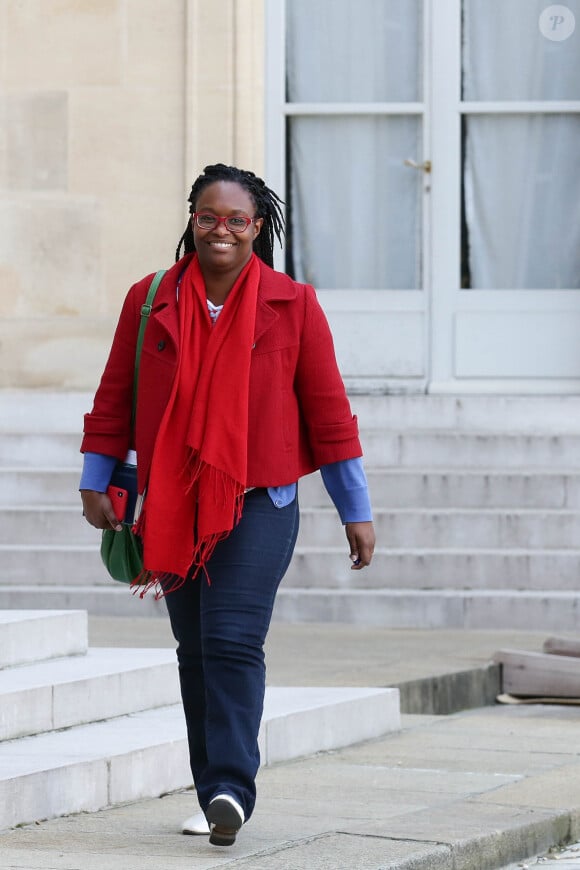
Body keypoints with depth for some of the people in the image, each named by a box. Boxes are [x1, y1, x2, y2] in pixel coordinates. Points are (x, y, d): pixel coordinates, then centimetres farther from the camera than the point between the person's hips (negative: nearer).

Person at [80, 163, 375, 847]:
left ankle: (230, 788, -19)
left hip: (259, 505, -3)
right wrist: (96, 481, 8)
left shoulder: (293, 307, 0)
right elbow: (115, 395, 11)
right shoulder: (150, 302, 4)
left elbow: (327, 410, 2)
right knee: (195, 651, 8)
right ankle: (216, 797, 16)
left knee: (232, 641, -16)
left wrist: (356, 510, 3)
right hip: (172, 507, 3)